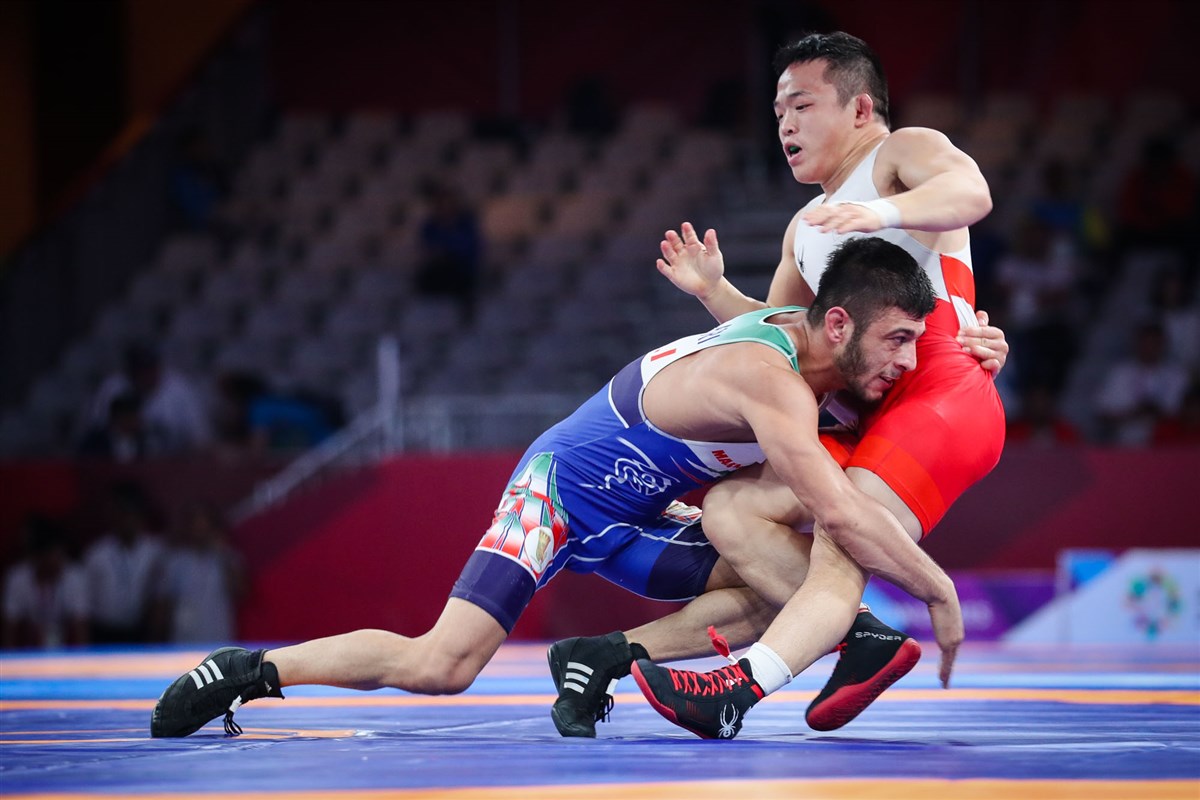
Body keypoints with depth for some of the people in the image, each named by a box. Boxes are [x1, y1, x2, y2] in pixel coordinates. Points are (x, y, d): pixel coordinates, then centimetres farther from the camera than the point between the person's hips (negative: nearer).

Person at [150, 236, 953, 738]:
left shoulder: (795, 326, -4)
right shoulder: (769, 378, -31)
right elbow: (840, 512, -36)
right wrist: (938, 589, -27)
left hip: (629, 516, 9)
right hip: (560, 488, -9)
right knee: (441, 665, -21)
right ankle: (249, 671, -4)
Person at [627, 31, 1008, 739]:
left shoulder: (904, 151, 5)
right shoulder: (806, 230, 30)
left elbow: (970, 193, -18)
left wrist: (882, 213, -38)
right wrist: (714, 292, 12)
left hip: (942, 394, -9)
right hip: (869, 421, 9)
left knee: (839, 554, -26)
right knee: (730, 509, -4)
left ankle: (740, 688, -46)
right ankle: (866, 639, -15)